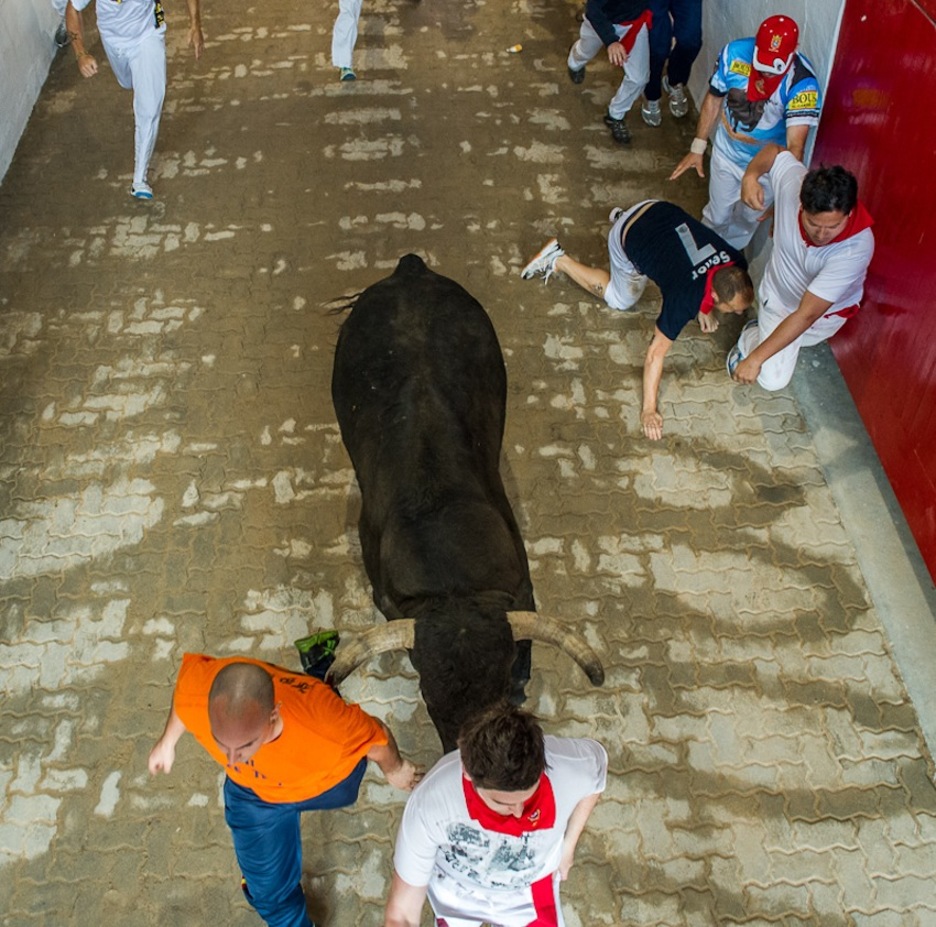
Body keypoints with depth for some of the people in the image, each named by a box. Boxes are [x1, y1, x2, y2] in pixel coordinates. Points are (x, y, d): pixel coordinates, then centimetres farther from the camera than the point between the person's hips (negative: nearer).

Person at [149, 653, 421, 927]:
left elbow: (377, 736, -26)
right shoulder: (195, 695, -41)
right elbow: (192, 664, -14)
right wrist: (168, 741, 3)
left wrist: (395, 770, -3)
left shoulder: (324, 722, -49)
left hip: (327, 777, -1)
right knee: (268, 888, 16)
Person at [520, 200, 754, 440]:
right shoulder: (685, 299, -36)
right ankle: (559, 261, 22)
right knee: (620, 299, 17)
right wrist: (648, 409, -26)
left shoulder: (736, 265, -21)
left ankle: (622, 217, 43)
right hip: (628, 238, -6)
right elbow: (656, 353, -30)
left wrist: (704, 307, 13)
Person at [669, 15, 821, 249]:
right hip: (726, 152, 2)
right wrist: (698, 148, -1)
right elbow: (714, 99, -6)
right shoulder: (734, 53, -24)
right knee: (717, 216, 21)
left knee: (747, 221, 21)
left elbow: (795, 144, -40)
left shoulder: (803, 82, -33)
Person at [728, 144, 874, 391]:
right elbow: (775, 151, -8)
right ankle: (750, 337, 21)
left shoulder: (856, 248, -41)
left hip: (826, 313, 0)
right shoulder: (794, 183, -34)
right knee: (773, 378, -7)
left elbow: (807, 315, -40)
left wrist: (756, 358, -40)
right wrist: (750, 175, -28)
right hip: (779, 294, 0)